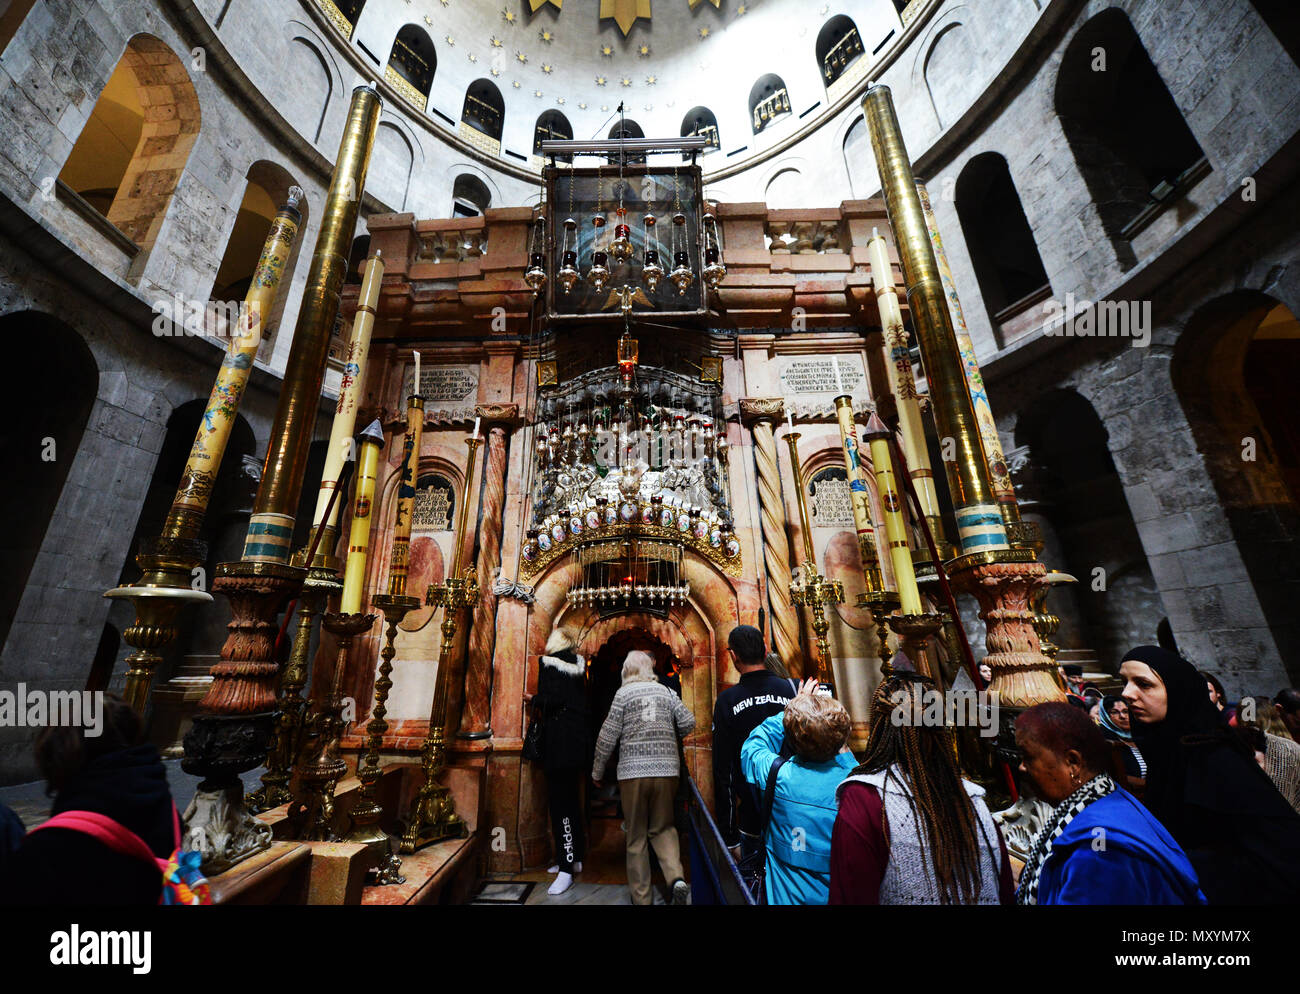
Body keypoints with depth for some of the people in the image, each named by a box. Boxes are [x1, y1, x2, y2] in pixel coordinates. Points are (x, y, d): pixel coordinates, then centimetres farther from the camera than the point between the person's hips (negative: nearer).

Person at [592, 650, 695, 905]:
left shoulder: (624, 693, -1)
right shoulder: (666, 691, 8)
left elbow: (608, 736, -2)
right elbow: (689, 722, 5)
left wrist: (597, 771, 9)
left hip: (633, 772, -2)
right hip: (667, 770, 2)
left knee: (636, 836, 12)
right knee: (663, 828, 17)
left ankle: (642, 897, 19)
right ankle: (676, 877, -3)